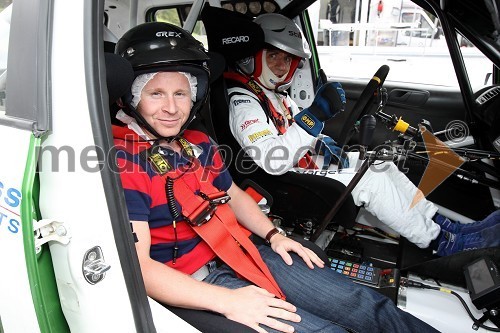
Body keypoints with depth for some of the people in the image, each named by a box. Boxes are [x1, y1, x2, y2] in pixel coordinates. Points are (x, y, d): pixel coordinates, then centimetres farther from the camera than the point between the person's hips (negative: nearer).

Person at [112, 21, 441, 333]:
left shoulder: (200, 143, 6)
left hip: (238, 254, 7)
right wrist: (227, 301, -25)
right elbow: (138, 265, -21)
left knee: (363, 303, 0)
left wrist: (274, 235, 4)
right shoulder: (123, 161, -15)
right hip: (195, 286, -6)